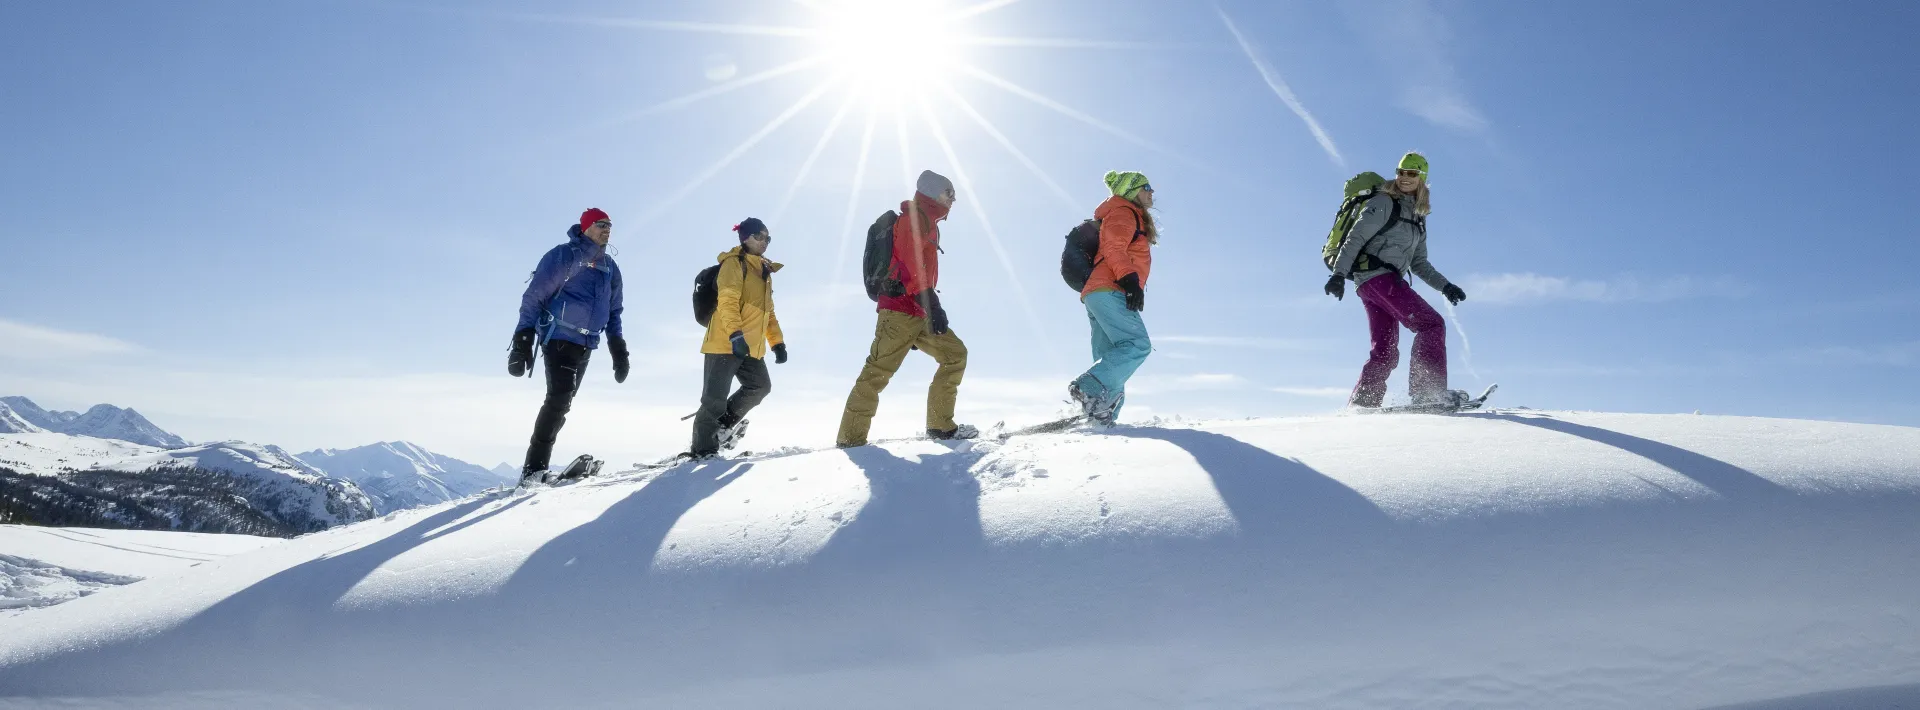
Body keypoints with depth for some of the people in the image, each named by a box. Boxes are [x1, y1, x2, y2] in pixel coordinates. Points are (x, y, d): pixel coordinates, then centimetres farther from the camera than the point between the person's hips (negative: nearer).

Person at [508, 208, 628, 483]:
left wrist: (619, 351, 11)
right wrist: (522, 343, -16)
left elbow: (613, 313, 21)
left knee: (562, 401, 6)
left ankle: (537, 467, 11)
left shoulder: (610, 268, 15)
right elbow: (533, 298, -9)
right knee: (560, 397, -18)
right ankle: (534, 467, -14)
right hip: (559, 337, -7)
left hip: (585, 345, 7)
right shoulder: (563, 256, -6)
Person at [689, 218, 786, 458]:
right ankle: (703, 450, 0)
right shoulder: (734, 263, -5)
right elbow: (727, 301, -18)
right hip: (726, 343, -8)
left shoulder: (764, 272, 22)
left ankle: (726, 423, 18)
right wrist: (736, 334, -31)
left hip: (750, 347, 8)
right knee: (715, 399, -7)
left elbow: (767, 312, 27)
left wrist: (777, 342, 17)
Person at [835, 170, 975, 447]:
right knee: (879, 372, -11)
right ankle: (852, 437, -11)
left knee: (955, 354, 3)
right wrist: (931, 302, -26)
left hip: (916, 312, 10)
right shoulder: (916, 216, -2)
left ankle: (940, 425, 1)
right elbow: (909, 260, -17)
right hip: (901, 310, -10)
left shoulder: (927, 223, 28)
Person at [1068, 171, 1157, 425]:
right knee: (1137, 344, -22)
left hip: (1098, 294, 10)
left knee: (1113, 361, 1)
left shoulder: (1132, 219, 35)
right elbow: (1114, 248, -12)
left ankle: (1101, 414, -8)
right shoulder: (1123, 213, 5)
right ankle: (1090, 386, -32)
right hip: (1109, 291, -10)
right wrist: (1129, 279, -23)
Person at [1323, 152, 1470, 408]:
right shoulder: (1384, 203, 0)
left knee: (1386, 352, 4)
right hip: (1377, 274, -8)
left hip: (1389, 279, 8)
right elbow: (1356, 237, -9)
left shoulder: (1417, 217, 23)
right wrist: (1339, 273, -20)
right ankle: (1428, 390, -22)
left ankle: (1361, 404, 5)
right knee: (1431, 324, -16)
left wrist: (1445, 286, 13)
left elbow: (1419, 263, 24)